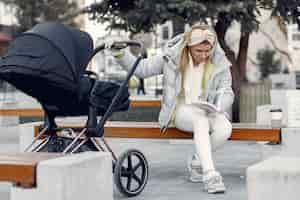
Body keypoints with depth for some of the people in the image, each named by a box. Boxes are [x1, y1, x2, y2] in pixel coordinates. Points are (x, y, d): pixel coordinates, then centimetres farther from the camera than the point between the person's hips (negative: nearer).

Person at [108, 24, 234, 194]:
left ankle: (198, 164, -5)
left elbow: (226, 92, 1)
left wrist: (218, 107, -22)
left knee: (225, 129, -30)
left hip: (208, 111, 2)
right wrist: (120, 53, -15)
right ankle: (210, 174, -39)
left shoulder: (219, 63, -3)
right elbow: (140, 68, 0)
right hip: (181, 110, -2)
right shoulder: (172, 57, -6)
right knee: (201, 120, -37)